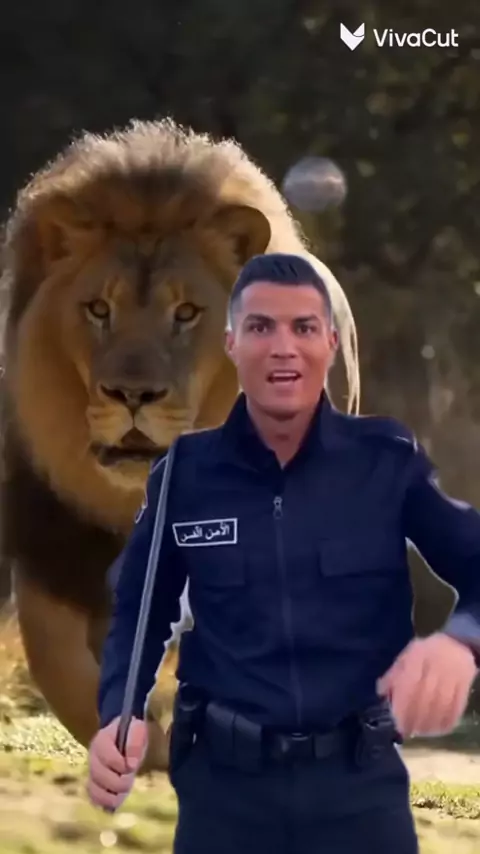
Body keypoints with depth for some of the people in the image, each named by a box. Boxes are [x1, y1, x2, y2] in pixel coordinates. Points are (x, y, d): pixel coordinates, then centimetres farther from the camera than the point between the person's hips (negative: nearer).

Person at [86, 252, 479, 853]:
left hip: (361, 779, -1)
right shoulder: (185, 472, 2)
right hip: (224, 779, 1)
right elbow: (140, 610, 12)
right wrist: (120, 713, -7)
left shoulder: (389, 460, -1)